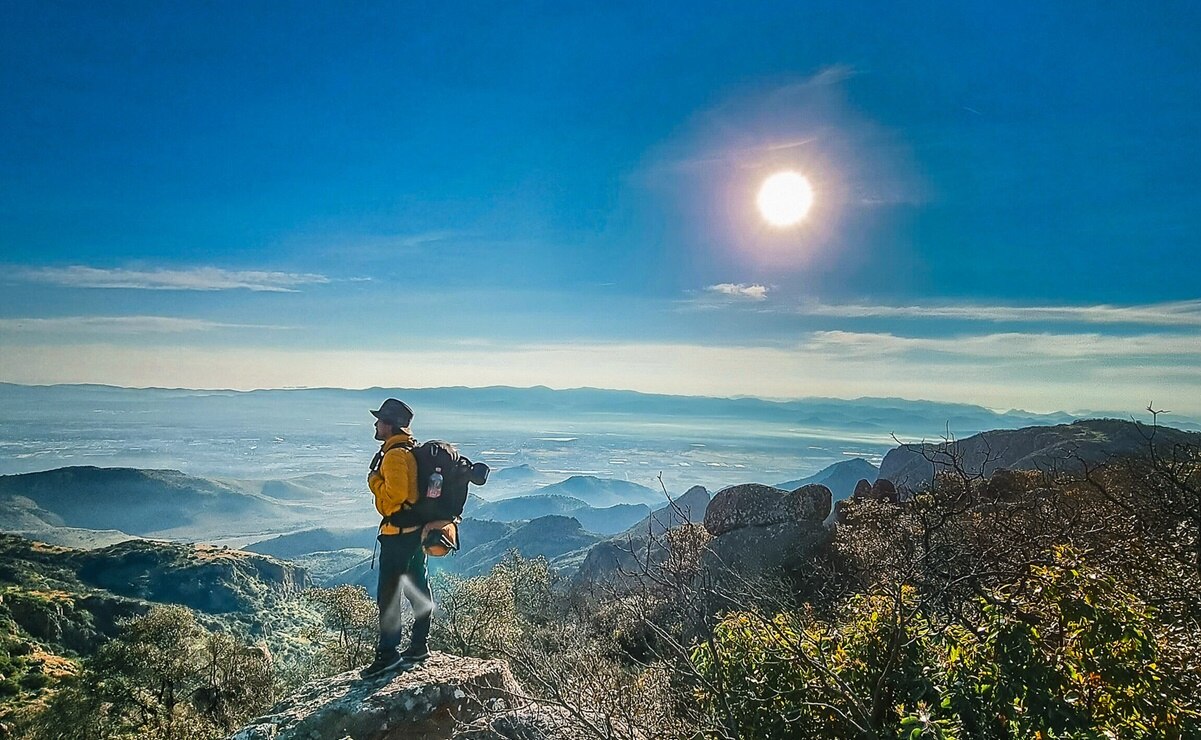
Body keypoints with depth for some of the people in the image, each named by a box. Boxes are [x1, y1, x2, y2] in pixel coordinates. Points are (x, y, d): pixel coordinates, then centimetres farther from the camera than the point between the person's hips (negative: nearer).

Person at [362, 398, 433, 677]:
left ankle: (388, 653, 3)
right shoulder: (412, 450, 13)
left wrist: (374, 481, -13)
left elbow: (396, 494, -27)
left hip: (398, 532, -10)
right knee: (418, 588, 15)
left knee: (388, 593, -3)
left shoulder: (395, 455, -19)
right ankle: (419, 646, 24)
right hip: (417, 528, 10)